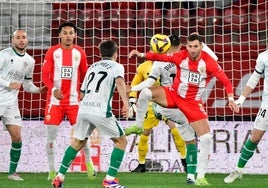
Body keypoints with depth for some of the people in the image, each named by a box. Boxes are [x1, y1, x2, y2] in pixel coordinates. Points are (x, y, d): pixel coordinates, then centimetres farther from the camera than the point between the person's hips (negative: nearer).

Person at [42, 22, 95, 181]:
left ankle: (89, 163, 22)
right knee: (51, 133, -4)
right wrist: (53, 88, -21)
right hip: (55, 99, -1)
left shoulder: (80, 53, 4)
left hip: (74, 100, 1)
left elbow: (84, 75, 12)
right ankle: (52, 170, 5)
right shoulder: (52, 52, -2)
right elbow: (45, 75, -5)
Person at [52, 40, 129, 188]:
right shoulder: (116, 66, 7)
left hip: (84, 108, 6)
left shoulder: (92, 67, 24)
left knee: (78, 142, 23)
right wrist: (125, 102, -25)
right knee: (121, 141, 9)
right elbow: (119, 82, -16)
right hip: (101, 111, -6)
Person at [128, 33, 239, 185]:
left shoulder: (209, 63, -18)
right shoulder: (181, 56, -11)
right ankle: (138, 126, -2)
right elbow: (162, 57, -6)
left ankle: (200, 177, -1)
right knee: (146, 93, -22)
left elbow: (226, 81, -15)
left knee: (206, 139, -10)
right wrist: (141, 55, -18)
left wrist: (231, 99, -28)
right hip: (174, 94, 1)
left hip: (193, 103, -1)